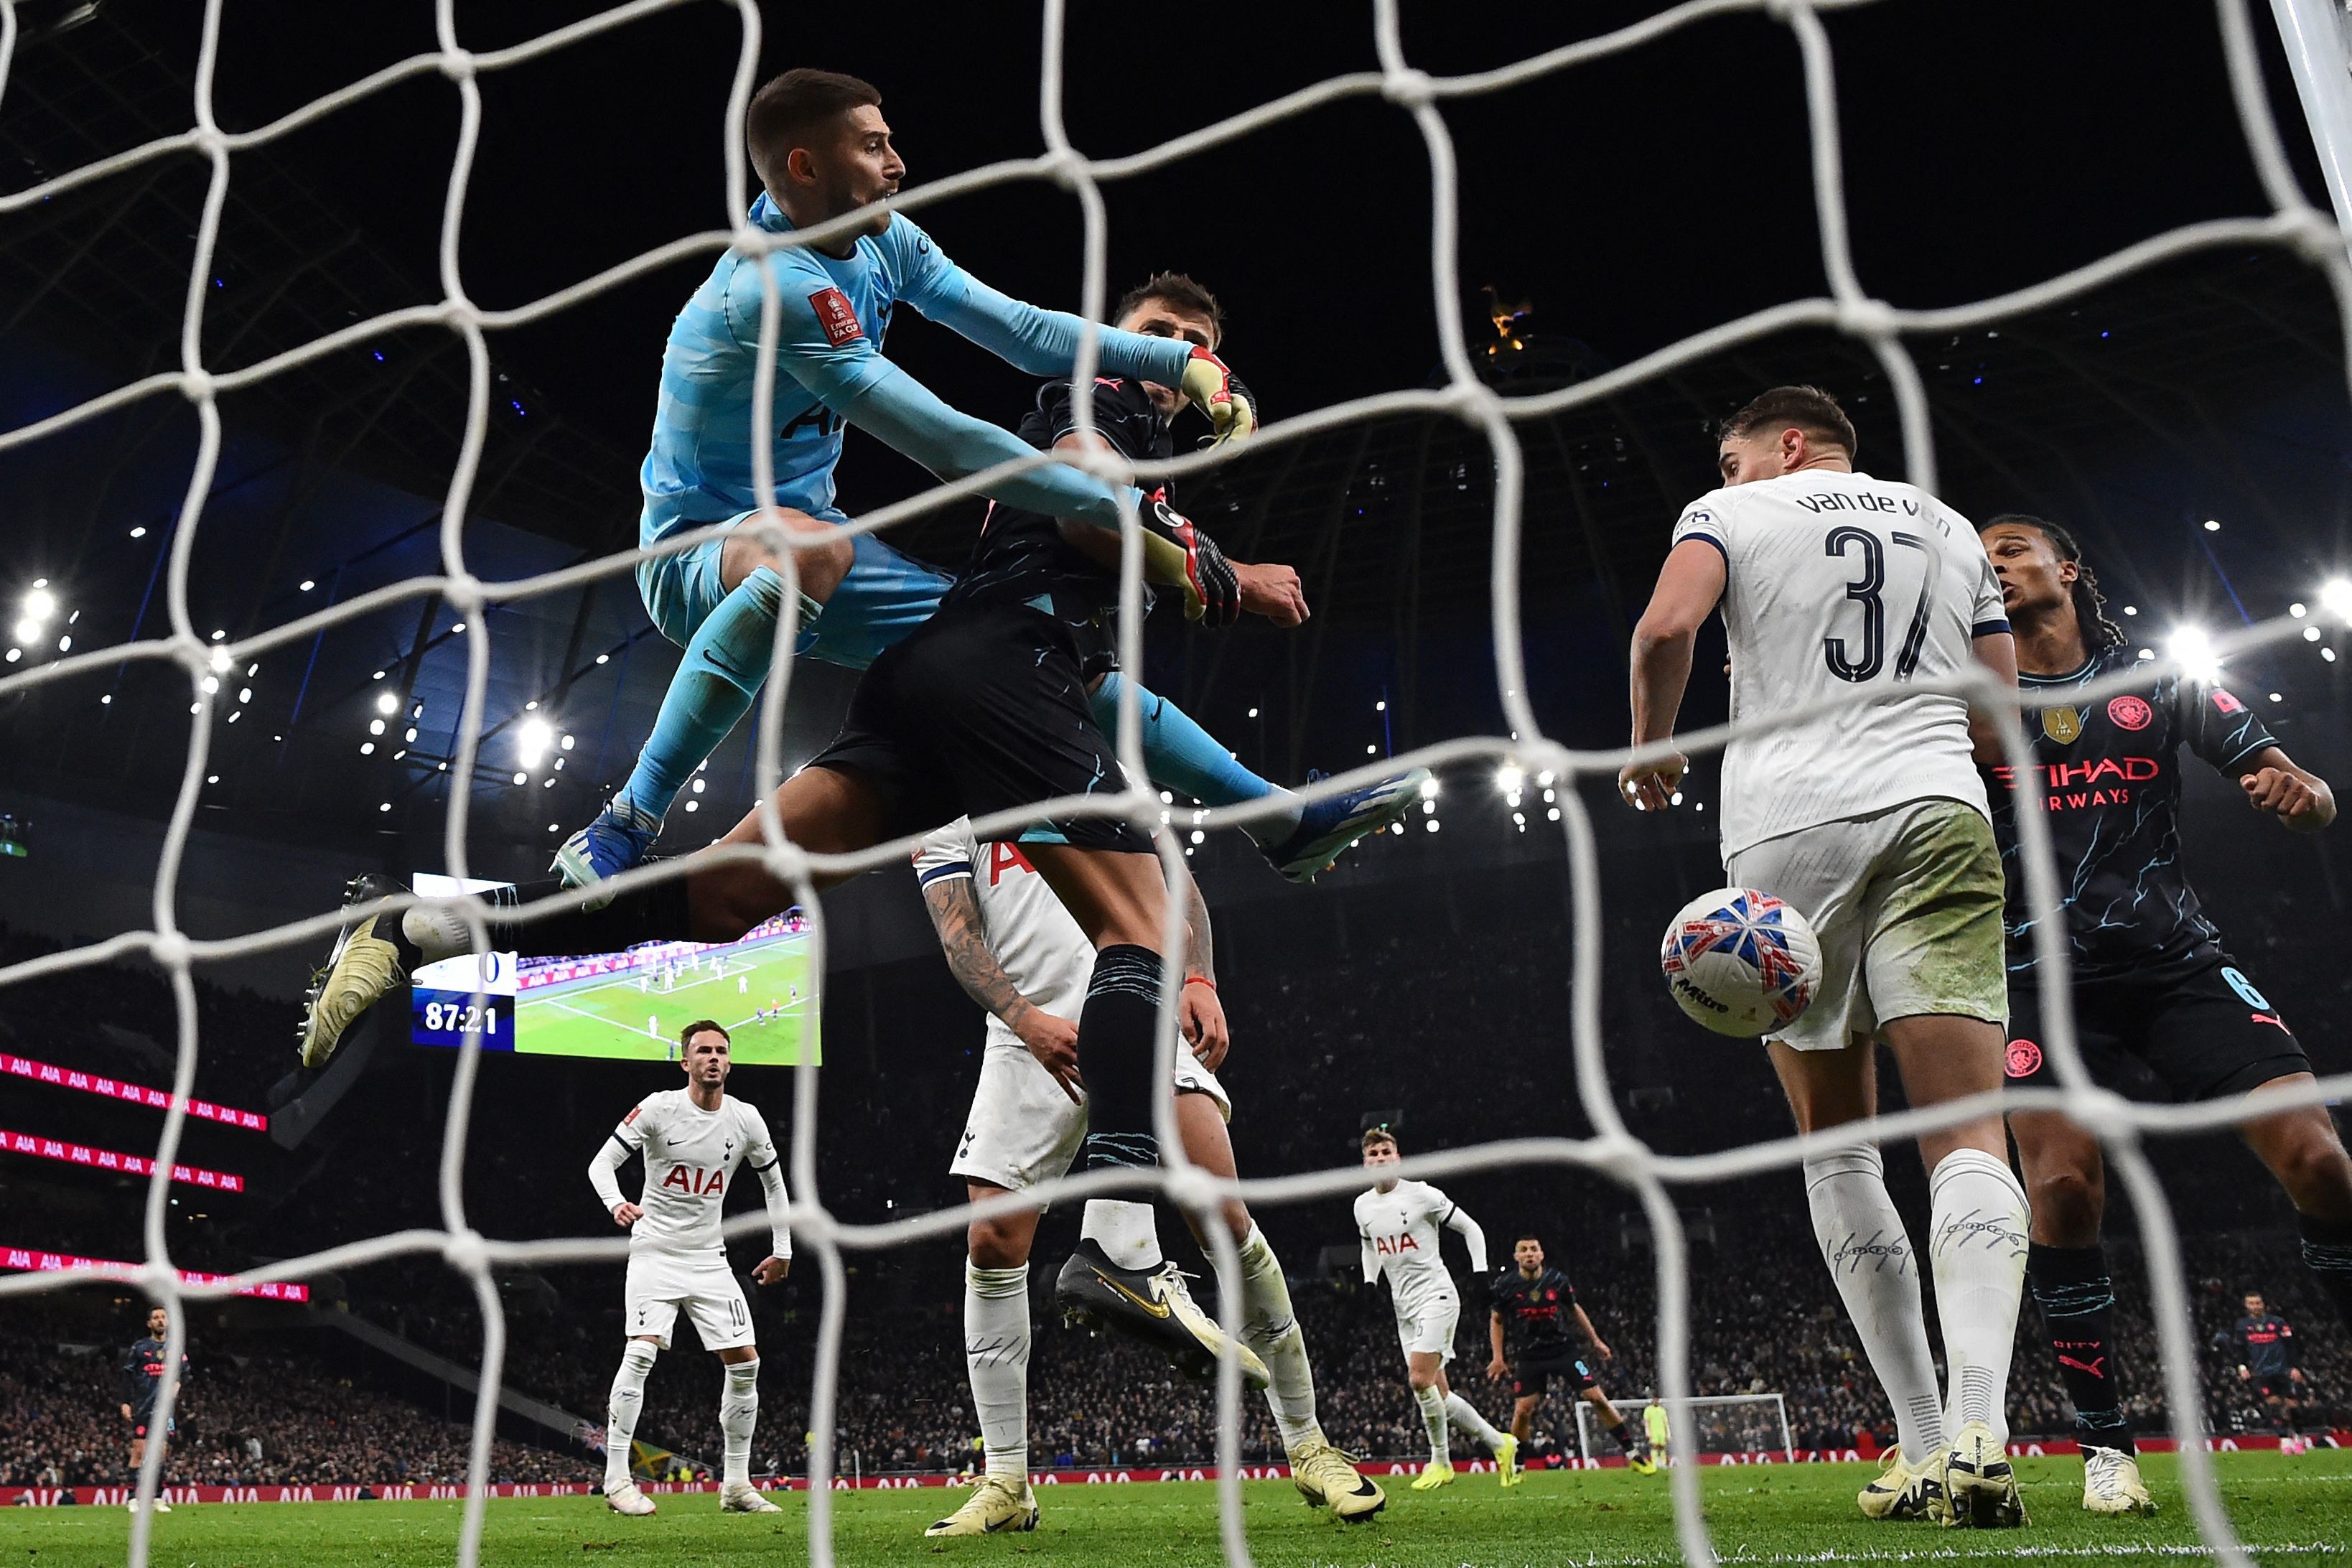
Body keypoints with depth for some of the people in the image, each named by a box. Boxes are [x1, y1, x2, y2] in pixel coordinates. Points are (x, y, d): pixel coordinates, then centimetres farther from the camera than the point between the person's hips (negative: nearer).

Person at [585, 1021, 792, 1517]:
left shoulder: (745, 1119, 0)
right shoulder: (659, 1108, -10)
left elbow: (773, 1180, 14)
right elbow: (601, 1162, -9)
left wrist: (782, 1250, 13)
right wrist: (617, 1204, -30)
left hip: (709, 1259, 4)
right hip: (655, 1251, -4)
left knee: (745, 1363, -2)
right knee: (642, 1352, -21)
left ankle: (736, 1484, 9)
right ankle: (616, 1479, -10)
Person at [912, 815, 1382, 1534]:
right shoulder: (943, 820, 13)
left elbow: (1172, 879, 10)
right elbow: (960, 940, 0)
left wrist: (1198, 979, -8)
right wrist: (1027, 1021, -19)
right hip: (1031, 1035, 1)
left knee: (1222, 1213, -12)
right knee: (991, 1242, -7)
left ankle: (1307, 1446, 3)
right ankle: (1007, 1485, 8)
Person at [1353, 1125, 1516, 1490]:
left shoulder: (1422, 1195, -10)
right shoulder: (1363, 1206, 6)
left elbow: (1471, 1229, -2)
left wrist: (1480, 1273, -10)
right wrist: (1369, 1283, 11)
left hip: (1436, 1295, -6)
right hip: (1404, 1305, 6)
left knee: (1419, 1378, -20)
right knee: (1438, 1393, 3)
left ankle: (1440, 1461, -2)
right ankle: (1499, 1443, 19)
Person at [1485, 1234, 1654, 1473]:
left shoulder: (1557, 1280, -7)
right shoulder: (1505, 1285, -9)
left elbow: (1575, 1309, 11)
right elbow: (1496, 1320, 6)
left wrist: (1596, 1341, 14)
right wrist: (1498, 1357, 1)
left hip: (1562, 1350, 1)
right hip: (1530, 1356, 0)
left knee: (1597, 1397, -6)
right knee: (1522, 1410, -10)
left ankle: (1632, 1450, 6)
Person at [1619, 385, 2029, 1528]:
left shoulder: (1734, 515, 11)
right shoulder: (1949, 528, 23)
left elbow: (1666, 628, -9)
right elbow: (1999, 717, 21)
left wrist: (1649, 751, 7)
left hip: (1788, 825, -2)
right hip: (1936, 813, 2)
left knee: (1837, 1140, 7)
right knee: (1967, 1135, -7)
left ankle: (1923, 1444, 5)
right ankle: (1979, 1435, -26)